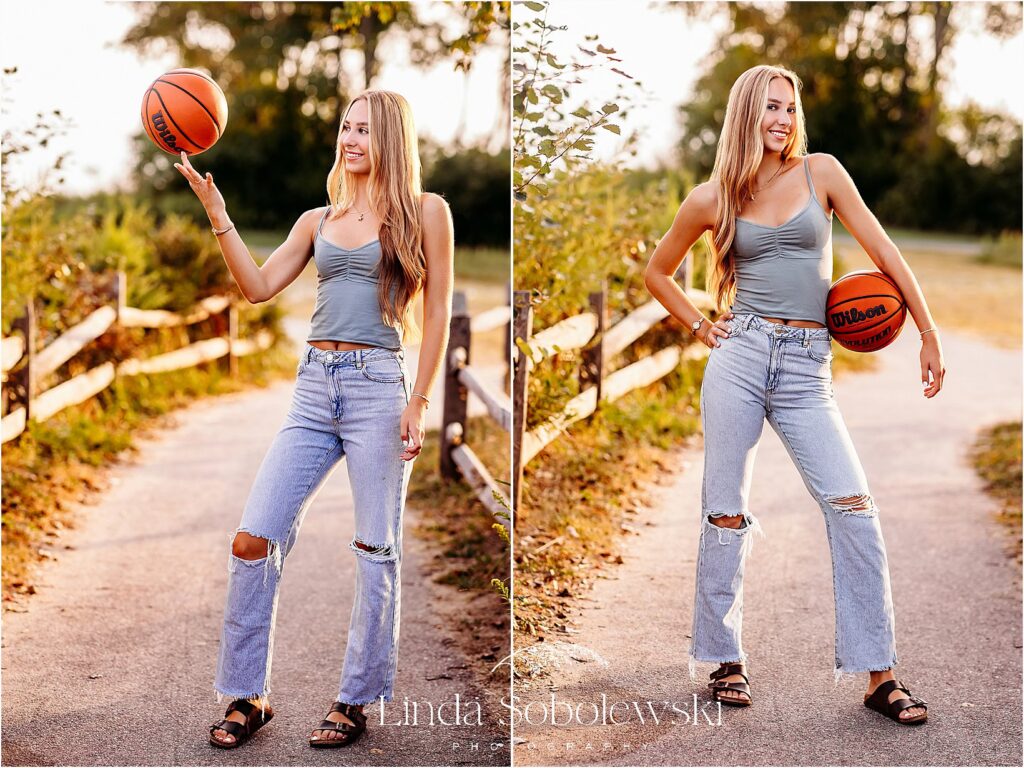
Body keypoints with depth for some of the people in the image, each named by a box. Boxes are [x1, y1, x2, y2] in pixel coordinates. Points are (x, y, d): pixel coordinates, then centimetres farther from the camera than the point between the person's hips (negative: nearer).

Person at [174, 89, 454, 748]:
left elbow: (437, 310, 0)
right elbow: (258, 287, 8)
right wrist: (216, 212, 1)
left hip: (378, 383, -4)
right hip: (314, 387, 5)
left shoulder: (425, 212, 3)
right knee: (254, 539, -2)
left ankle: (356, 701, 13)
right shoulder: (318, 221, 16)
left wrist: (418, 401, -7)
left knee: (376, 550, 0)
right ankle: (249, 695, 10)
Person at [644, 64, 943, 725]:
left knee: (854, 507, -11)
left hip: (807, 367, 0)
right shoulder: (711, 198, 7)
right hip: (741, 353, 0)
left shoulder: (821, 172, 7)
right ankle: (725, 659, 17)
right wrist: (699, 325, 8)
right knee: (727, 511, 2)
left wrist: (929, 334, 3)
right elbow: (657, 271, 21)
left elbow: (884, 252, 6)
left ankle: (879, 675, -5)